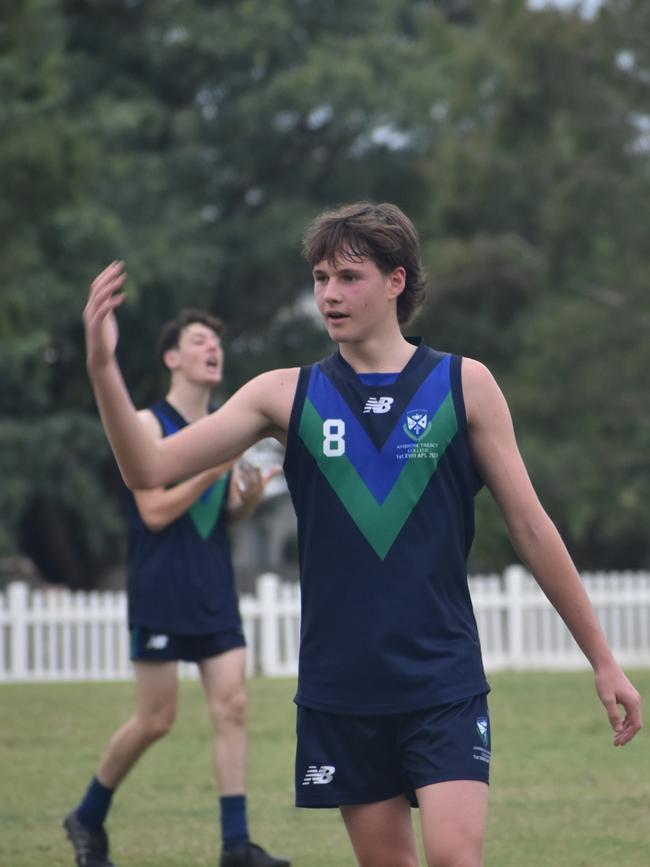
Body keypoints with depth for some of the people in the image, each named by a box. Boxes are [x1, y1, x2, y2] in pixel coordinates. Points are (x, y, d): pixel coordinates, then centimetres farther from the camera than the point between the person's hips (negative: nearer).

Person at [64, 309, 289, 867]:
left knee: (231, 706, -5)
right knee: (156, 719, -1)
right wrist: (213, 469, -21)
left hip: (216, 592, 5)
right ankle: (88, 817, 20)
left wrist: (250, 494, -4)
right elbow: (155, 511, -14)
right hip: (161, 594, -5)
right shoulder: (148, 424, -6)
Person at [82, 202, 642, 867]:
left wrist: (603, 662, 5)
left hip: (444, 684, -2)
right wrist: (103, 368, -19)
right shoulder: (287, 394, 4)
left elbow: (531, 529, 4)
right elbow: (150, 469, -3)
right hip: (339, 692, 2)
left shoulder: (463, 384, 0)